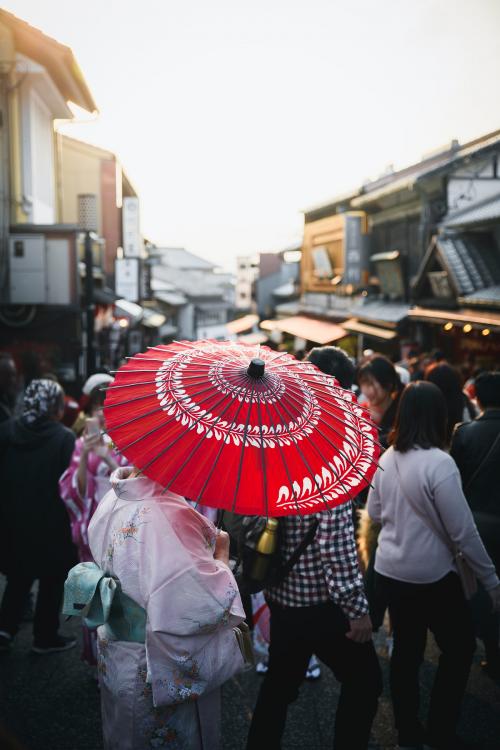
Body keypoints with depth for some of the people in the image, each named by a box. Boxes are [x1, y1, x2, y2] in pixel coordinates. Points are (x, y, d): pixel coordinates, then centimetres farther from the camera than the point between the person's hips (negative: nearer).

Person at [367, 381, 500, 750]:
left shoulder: (386, 458, -2)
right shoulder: (439, 462, -21)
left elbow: (374, 513, 10)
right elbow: (463, 531, -17)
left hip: (388, 571, 6)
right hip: (430, 576, -6)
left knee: (406, 649, 18)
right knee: (460, 646, 16)